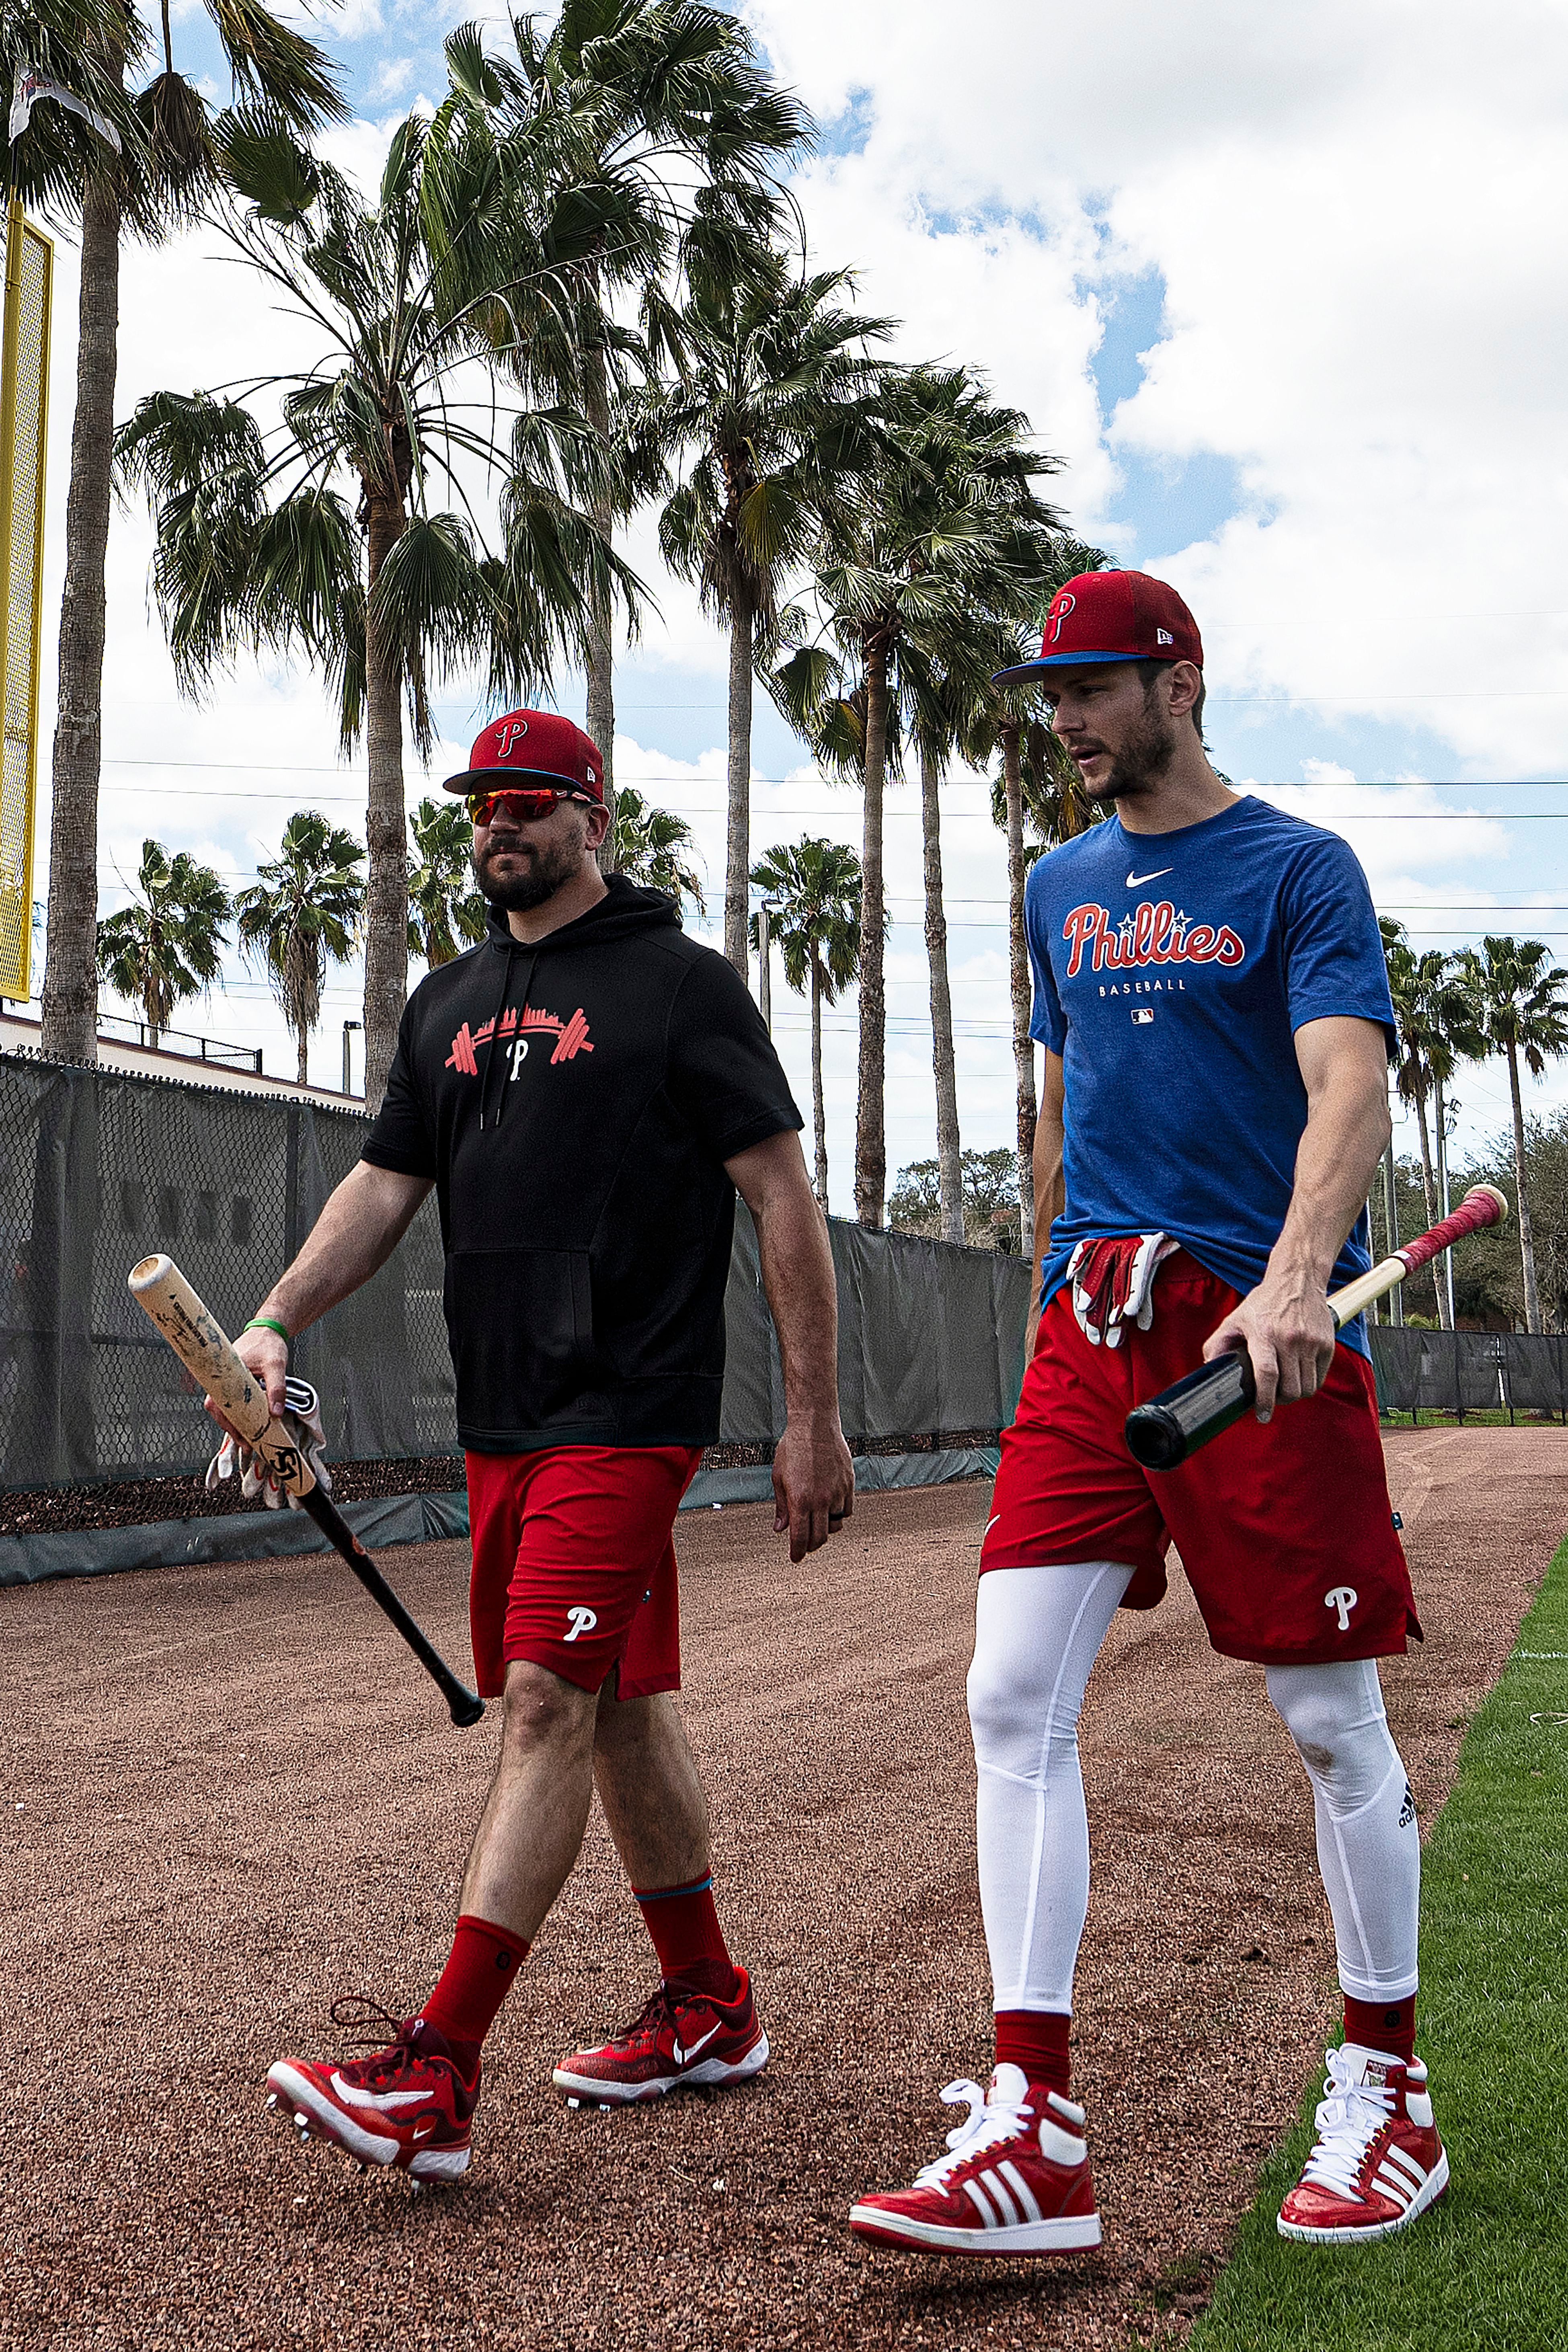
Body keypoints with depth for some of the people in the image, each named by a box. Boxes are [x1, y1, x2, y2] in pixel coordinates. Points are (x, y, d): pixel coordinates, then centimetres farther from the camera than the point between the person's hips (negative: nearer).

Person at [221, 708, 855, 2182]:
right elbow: (383, 1184, 15)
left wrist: (814, 1420, -9)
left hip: (629, 1409, -7)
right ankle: (708, 2006, 25)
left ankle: (436, 2078, -12)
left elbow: (783, 1199, -5)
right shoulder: (447, 1004, 17)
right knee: (618, 1706, 12)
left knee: (548, 1697, -13)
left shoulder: (678, 982, -3)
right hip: (499, 1420, 7)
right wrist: (275, 1320, -2)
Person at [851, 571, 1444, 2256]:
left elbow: (1350, 1088, -16)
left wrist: (1295, 1279, -33)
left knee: (1330, 1722, 4)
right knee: (1012, 1703, -5)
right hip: (1091, 1330, 6)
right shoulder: (1063, 887, 18)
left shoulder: (1298, 871, -1)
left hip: (1265, 1333, -5)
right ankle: (1032, 2132, 0)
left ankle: (1387, 2087, 24)